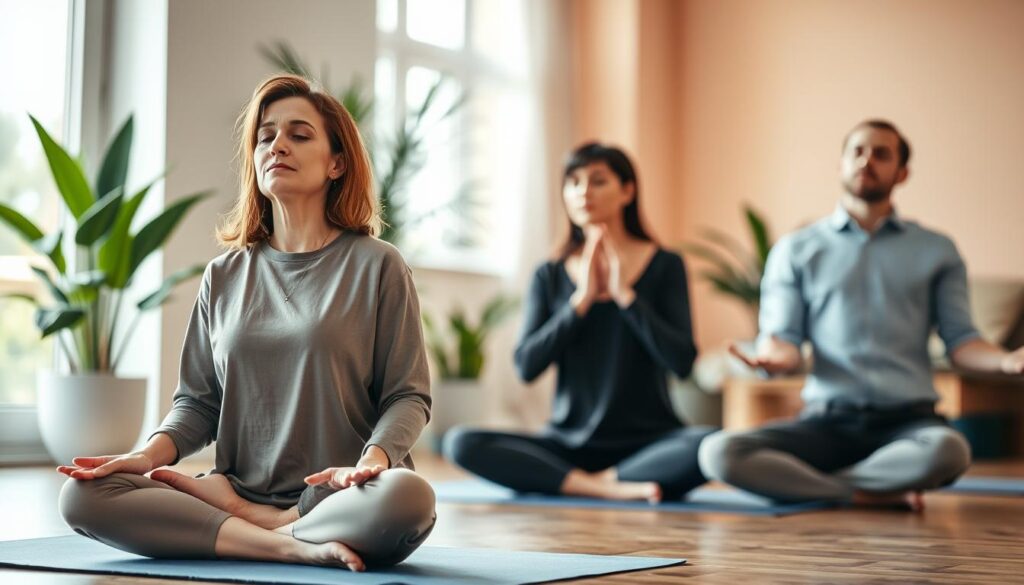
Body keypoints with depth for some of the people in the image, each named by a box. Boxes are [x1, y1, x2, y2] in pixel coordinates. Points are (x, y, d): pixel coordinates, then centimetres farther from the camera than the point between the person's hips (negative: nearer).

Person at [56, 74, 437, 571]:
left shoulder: (375, 265, 3)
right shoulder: (225, 277, 14)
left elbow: (408, 395, 1)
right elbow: (198, 402, 14)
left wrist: (374, 458, -19)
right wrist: (149, 454, -6)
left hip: (336, 497, -3)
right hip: (239, 491, 3)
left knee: (406, 497, -38)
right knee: (83, 495, -19)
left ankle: (252, 524, -12)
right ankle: (294, 545, -21)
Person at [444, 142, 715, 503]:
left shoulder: (664, 266, 2)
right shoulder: (550, 277, 8)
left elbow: (682, 362, -9)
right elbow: (527, 366, -3)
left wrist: (624, 294, -11)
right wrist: (582, 299, -9)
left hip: (647, 442, -2)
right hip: (569, 443, 2)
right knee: (460, 443, -22)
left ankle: (582, 481, -23)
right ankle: (609, 488, -27)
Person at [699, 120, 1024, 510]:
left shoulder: (936, 251, 15)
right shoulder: (796, 250, 14)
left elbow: (959, 340, 9)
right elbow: (783, 339, 7)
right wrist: (775, 356, -19)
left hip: (907, 421, 0)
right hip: (828, 421, 0)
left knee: (947, 449, -39)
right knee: (719, 452, -27)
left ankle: (795, 483, -21)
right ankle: (870, 497, -23)